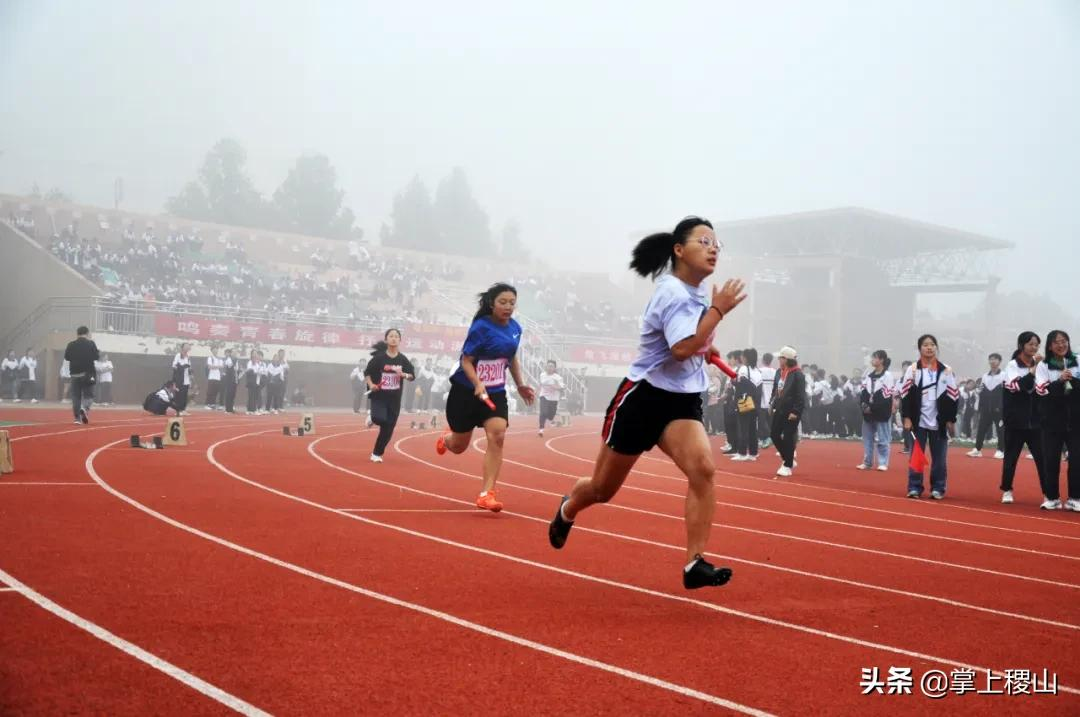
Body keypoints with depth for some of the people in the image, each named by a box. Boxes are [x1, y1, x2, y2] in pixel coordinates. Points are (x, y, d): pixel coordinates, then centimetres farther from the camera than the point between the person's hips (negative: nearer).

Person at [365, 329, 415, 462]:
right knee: (380, 419, -28)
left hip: (394, 399, 3)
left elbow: (412, 375, 5)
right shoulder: (379, 357, -8)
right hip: (379, 396, -3)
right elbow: (367, 373, -2)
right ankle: (371, 417, 10)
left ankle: (377, 453, 23)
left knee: (388, 429, 5)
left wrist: (403, 374, -16)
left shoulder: (403, 359, 0)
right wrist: (371, 385, -19)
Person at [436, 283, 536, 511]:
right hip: (466, 391, -4)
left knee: (497, 436, -19)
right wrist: (477, 384, -33)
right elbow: (466, 361, -17)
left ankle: (486, 493, -14)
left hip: (495, 392, 4)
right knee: (459, 446, 10)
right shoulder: (481, 327, -19)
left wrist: (520, 385, 14)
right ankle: (444, 440, 51)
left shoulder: (515, 328, 1)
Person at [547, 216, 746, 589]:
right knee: (603, 490, 10)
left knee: (703, 468, -23)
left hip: (682, 401, 6)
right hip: (643, 398, -6)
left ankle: (695, 564, -22)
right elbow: (683, 349, -31)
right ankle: (567, 510, 46)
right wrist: (718, 310, -25)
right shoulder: (673, 292, -18)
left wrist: (705, 348, 13)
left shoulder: (697, 291, 9)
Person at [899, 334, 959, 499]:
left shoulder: (946, 371, 4)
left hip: (939, 422, 1)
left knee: (939, 457, 4)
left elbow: (953, 396, 6)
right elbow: (905, 394, 0)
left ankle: (938, 488, 13)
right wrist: (906, 417, -6)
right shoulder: (913, 369, 1)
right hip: (918, 421, -1)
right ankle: (914, 487, 7)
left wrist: (951, 420, 2)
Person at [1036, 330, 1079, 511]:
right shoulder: (1043, 366, 2)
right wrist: (1059, 381, -23)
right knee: (1051, 460, 1)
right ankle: (1052, 497, 13)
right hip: (1053, 420, -1)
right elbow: (1042, 390, -10)